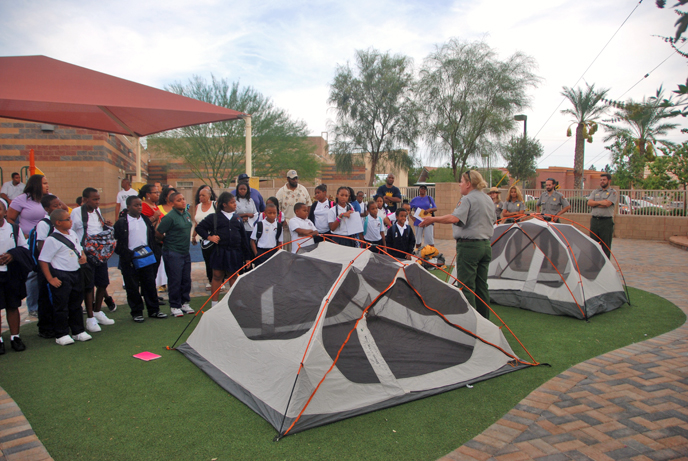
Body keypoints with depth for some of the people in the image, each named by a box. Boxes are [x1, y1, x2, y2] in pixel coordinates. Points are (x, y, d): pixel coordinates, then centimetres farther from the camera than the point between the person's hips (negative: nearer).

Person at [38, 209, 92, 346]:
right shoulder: (52, 240, -15)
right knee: (61, 306, 2)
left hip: (76, 273, 7)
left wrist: (83, 256, 2)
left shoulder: (73, 234, 8)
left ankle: (78, 331, 26)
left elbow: (79, 247, 24)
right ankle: (61, 335, 14)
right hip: (61, 276, -7)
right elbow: (43, 260, -14)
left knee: (76, 304, 15)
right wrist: (50, 279, -16)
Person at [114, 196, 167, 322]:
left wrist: (154, 253, 6)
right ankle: (137, 312, 16)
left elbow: (152, 237, 15)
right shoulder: (121, 223, -3)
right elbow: (116, 242, -5)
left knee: (150, 284, 8)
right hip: (130, 261, -4)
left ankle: (153, 310, 17)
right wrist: (128, 254, -12)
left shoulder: (146, 220, 11)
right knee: (133, 287, 5)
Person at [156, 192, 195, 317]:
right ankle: (175, 306, 13)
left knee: (186, 279, 12)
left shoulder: (187, 214, 7)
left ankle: (185, 303, 26)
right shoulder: (169, 217, -17)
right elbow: (158, 234, -13)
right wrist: (167, 241, 3)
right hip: (173, 254, -7)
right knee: (175, 281, 1)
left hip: (185, 252, 7)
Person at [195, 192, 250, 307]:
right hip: (219, 252, -3)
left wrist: (246, 256, 10)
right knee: (217, 277, 3)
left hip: (235, 253, 3)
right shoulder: (214, 217, 0)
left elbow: (244, 237, 12)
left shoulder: (238, 218, 10)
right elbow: (199, 227, 4)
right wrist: (209, 237, -9)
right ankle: (214, 303, 12)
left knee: (233, 277, 11)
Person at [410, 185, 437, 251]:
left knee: (429, 238, -5)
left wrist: (429, 210, -15)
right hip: (418, 222, 2)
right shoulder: (414, 199, 10)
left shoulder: (429, 198, 8)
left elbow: (435, 208, 5)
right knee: (418, 238, 8)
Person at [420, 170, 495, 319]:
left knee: (466, 286, -4)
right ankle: (484, 319, 21)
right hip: (486, 245, 9)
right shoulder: (489, 200, 15)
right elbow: (492, 220, 25)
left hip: (468, 246, -9)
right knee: (481, 285, 14)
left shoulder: (467, 199, -13)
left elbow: (454, 218, -28)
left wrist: (433, 219, -24)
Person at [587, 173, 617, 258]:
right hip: (594, 220, 5)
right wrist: (601, 202, -10)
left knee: (606, 245, 0)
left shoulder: (613, 193, 0)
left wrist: (595, 203, -4)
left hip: (606, 221, -4)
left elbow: (607, 204, -16)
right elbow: (589, 203, 1)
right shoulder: (595, 191, 15)